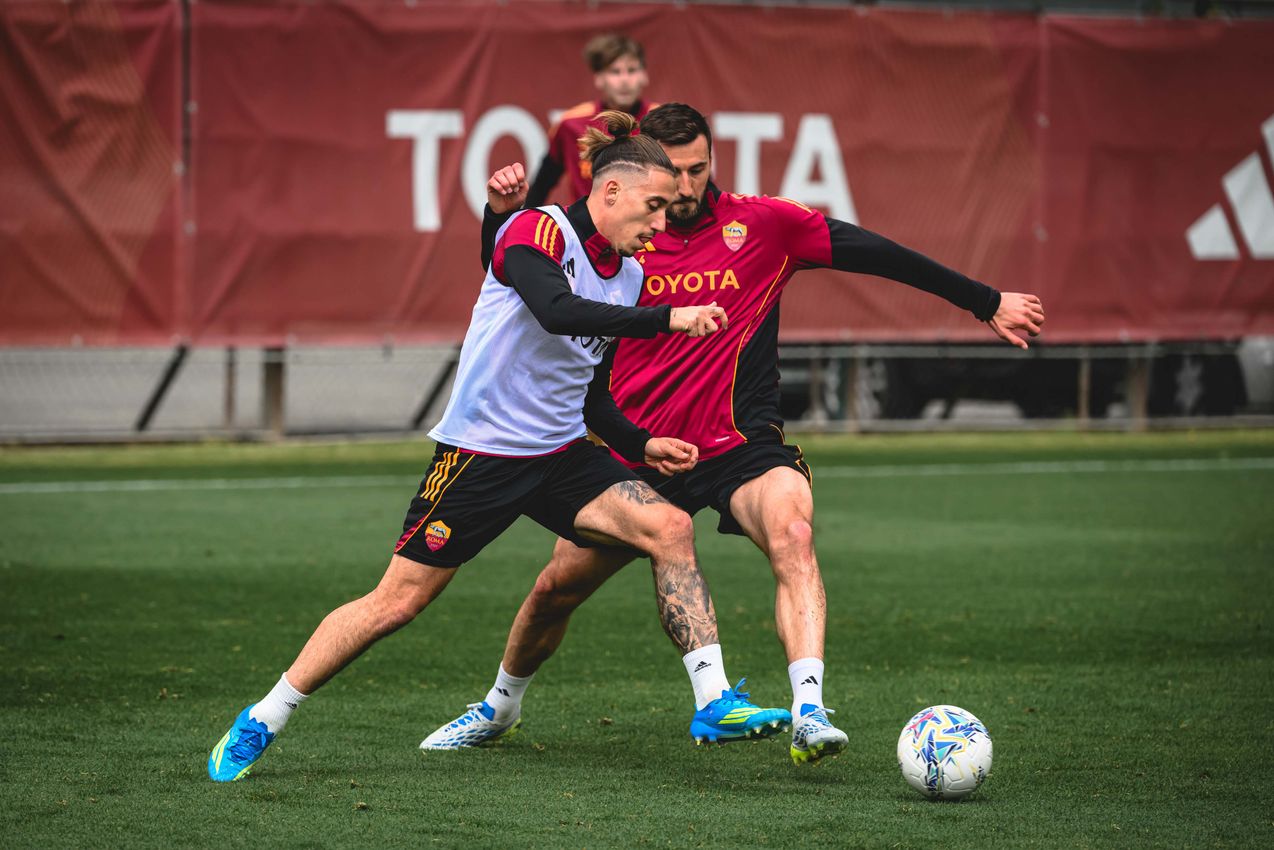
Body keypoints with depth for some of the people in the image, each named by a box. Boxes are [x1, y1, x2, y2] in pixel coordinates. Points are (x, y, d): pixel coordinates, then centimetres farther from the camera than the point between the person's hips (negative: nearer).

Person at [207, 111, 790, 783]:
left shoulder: (629, 274, 9)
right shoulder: (538, 231, -14)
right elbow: (556, 311, -35)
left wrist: (641, 444, 4)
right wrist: (667, 319, -36)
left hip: (561, 456, 7)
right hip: (479, 452, -7)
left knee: (669, 527, -14)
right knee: (397, 601, -4)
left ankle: (715, 703, -13)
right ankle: (259, 724, 10)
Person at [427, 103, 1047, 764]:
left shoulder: (762, 224, -2)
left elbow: (877, 254, 4)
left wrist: (985, 303, 7)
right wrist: (504, 213, -10)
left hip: (740, 447, -2)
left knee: (791, 531, -33)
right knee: (556, 588, 8)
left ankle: (809, 714, -43)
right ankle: (501, 702, 38)